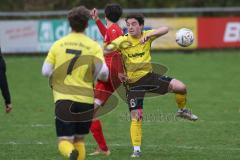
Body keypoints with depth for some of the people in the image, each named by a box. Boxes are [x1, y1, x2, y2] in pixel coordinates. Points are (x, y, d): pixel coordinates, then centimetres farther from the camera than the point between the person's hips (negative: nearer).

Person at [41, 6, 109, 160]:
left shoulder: (58, 44, 3)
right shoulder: (93, 46, -1)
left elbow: (46, 71, 0)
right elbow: (103, 72, -12)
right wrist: (104, 78, 11)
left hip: (63, 99, 0)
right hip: (86, 100, 1)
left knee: (64, 141, -2)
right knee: (79, 140, 18)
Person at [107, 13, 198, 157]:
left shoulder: (147, 36, -7)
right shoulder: (123, 40, -12)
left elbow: (165, 29, -20)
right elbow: (107, 49, -23)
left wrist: (148, 35, -35)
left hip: (149, 75, 2)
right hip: (133, 82, -2)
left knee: (180, 87, -16)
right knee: (136, 117, -5)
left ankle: (182, 110, 14)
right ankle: (136, 149, 8)